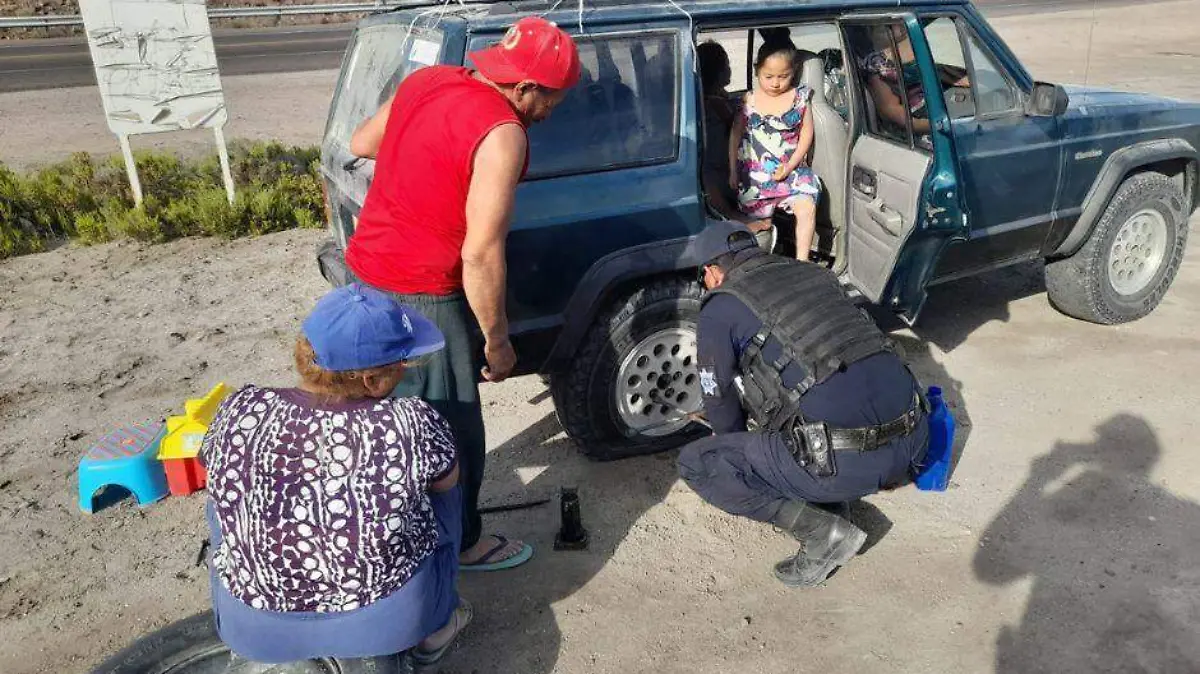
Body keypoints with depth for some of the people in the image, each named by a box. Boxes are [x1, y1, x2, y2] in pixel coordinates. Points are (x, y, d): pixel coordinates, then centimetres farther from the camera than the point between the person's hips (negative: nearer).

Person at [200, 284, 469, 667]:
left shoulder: (239, 412, -14)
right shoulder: (412, 424, -22)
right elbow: (447, 479, 1)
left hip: (252, 629, 2)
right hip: (392, 621, -1)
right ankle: (435, 627, 29)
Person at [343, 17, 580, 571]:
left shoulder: (427, 79, 4)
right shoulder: (501, 134, -21)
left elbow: (360, 143, 18)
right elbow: (481, 256, -22)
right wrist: (497, 340, -12)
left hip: (365, 270, 9)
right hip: (420, 298, -9)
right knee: (452, 428, 10)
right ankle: (460, 544, 29)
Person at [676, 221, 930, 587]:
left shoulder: (720, 308, 4)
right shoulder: (816, 272, 22)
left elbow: (721, 404, 13)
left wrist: (738, 448, 35)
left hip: (845, 462, -7)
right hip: (913, 442, 7)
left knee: (696, 464, 7)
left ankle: (824, 531, 1)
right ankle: (830, 499, 19)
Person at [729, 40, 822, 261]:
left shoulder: (800, 98, 1)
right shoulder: (749, 100, 0)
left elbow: (806, 135, 3)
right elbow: (736, 135, 7)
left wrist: (789, 167, -8)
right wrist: (733, 171, 3)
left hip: (790, 170, -1)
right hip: (754, 173, 1)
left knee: (807, 207, -21)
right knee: (757, 222, -3)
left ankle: (801, 262, -13)